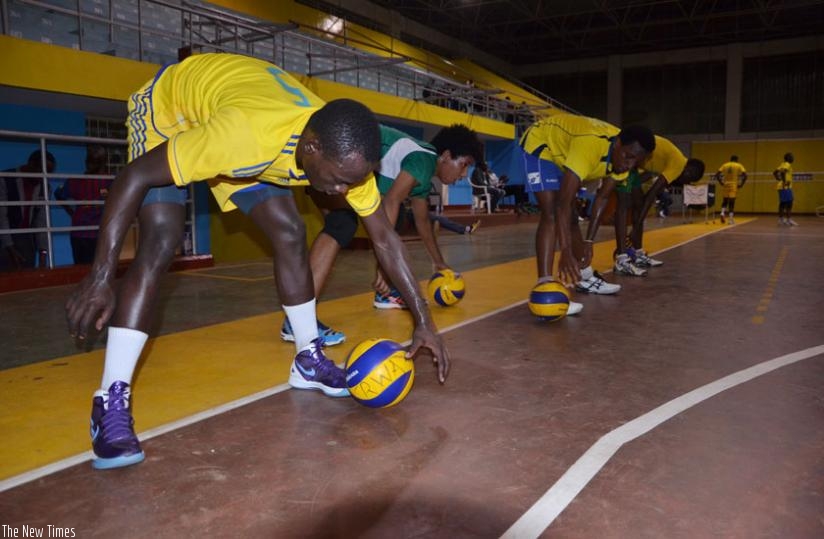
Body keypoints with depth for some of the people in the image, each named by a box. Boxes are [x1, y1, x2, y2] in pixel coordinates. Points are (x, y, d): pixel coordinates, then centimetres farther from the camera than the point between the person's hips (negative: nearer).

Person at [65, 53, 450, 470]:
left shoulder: (344, 152, -26)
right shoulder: (246, 133, -45)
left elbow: (384, 239, -15)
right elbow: (134, 177, -34)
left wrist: (423, 321, -16)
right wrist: (100, 277, -32)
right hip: (168, 105, -5)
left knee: (290, 234, -5)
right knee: (159, 244, -23)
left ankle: (308, 361, 12)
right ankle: (111, 400, -16)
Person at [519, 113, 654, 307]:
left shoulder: (622, 154, -15)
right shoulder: (591, 146, -41)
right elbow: (562, 203, -46)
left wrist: (588, 241, -8)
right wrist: (565, 251, -51)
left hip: (562, 151, 8)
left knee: (571, 216, 15)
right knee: (551, 215, -24)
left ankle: (584, 277, 29)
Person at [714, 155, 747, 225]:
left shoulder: (725, 165, 9)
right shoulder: (739, 166, 3)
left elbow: (717, 175, -1)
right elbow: (745, 176, -10)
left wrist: (721, 183, 5)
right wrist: (741, 184, -2)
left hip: (726, 185, 2)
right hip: (734, 186, -2)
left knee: (725, 200, 18)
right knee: (732, 202, -1)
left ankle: (723, 213, -7)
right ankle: (731, 220, -3)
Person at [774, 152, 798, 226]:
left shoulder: (783, 164, 17)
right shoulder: (787, 165, -10)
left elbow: (774, 172, 20)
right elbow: (782, 172, -28)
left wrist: (779, 180, 13)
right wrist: (784, 181, -23)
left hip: (781, 187, 10)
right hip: (786, 187, -10)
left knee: (782, 203, 11)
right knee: (789, 203, -10)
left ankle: (781, 219, 14)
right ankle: (789, 220, -13)